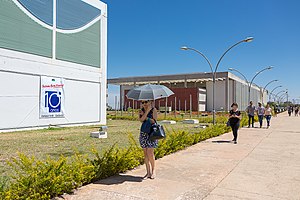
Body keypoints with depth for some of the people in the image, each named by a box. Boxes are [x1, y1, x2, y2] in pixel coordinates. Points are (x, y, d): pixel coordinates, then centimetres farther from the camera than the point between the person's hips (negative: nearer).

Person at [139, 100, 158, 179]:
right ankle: (148, 172, 15)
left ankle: (153, 171, 12)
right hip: (143, 133, 4)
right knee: (145, 153, 6)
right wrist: (147, 111, -16)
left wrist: (145, 116, -11)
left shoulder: (154, 110, -2)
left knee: (150, 153, -7)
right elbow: (141, 119, -9)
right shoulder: (141, 111, 8)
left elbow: (153, 121, -12)